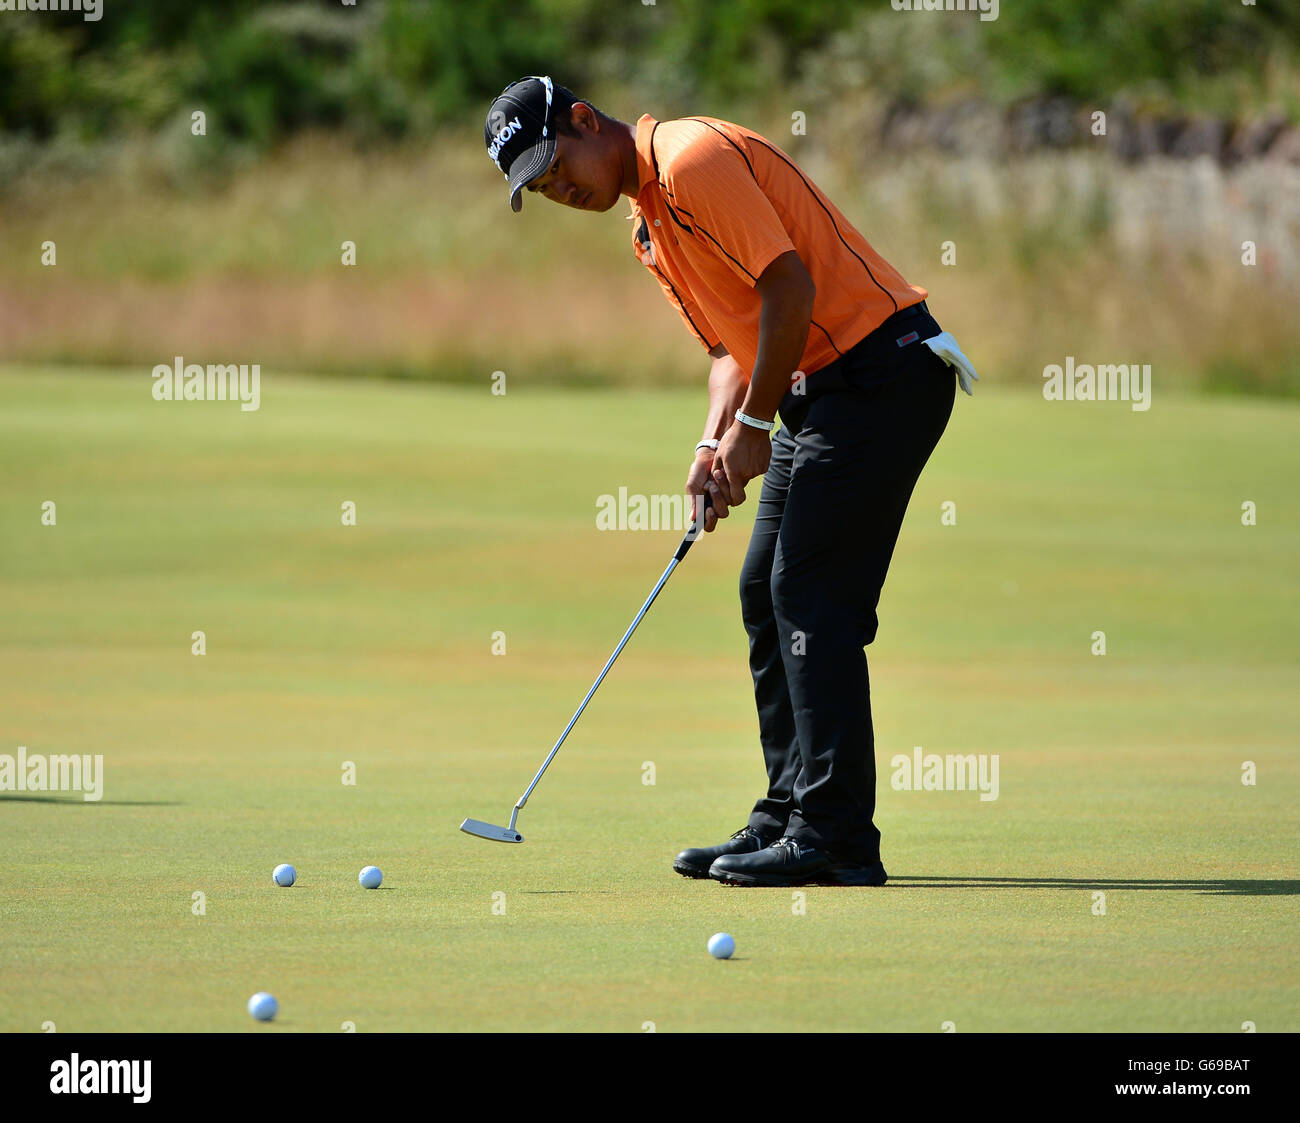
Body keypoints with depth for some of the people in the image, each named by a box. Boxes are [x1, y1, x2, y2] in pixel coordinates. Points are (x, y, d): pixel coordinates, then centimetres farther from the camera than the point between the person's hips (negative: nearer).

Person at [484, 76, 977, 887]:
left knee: (811, 599, -12)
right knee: (766, 594, 11)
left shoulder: (694, 160, -15)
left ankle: (837, 837, -11)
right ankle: (791, 817, 16)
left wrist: (754, 424, -13)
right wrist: (716, 442, 2)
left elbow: (790, 287, -21)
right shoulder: (649, 226, 17)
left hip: (879, 370, -10)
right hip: (823, 387, 10)